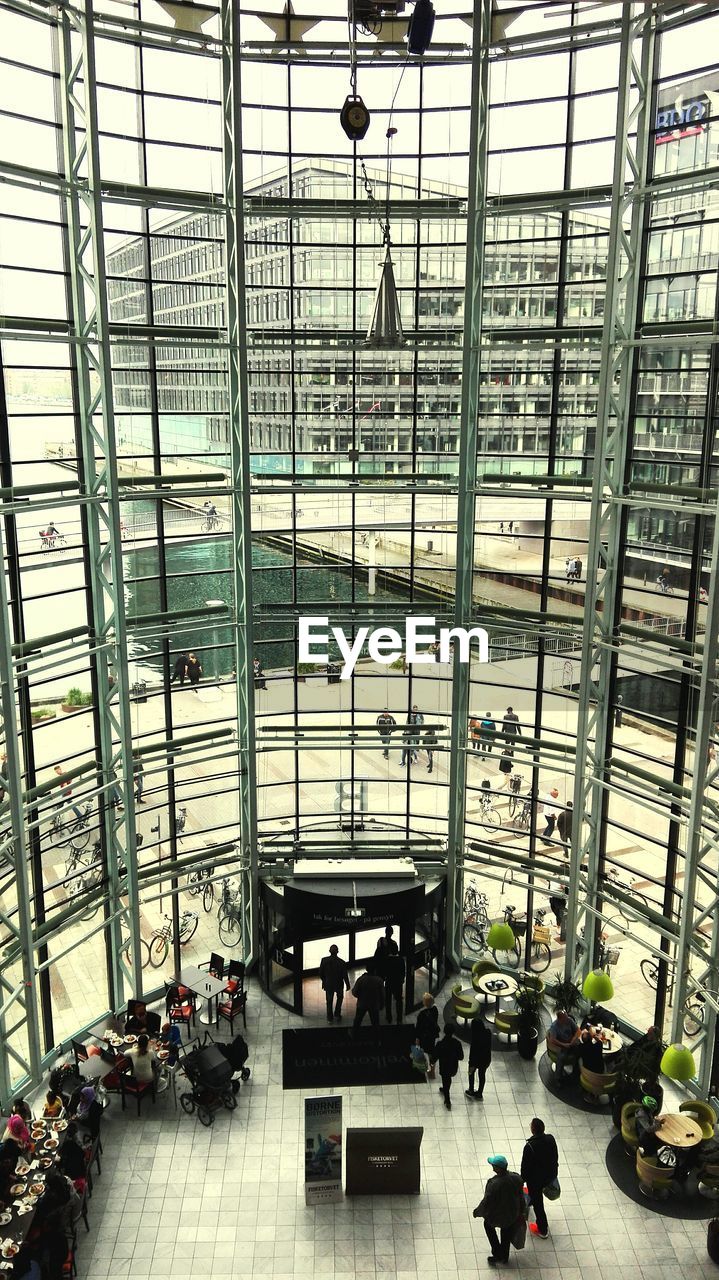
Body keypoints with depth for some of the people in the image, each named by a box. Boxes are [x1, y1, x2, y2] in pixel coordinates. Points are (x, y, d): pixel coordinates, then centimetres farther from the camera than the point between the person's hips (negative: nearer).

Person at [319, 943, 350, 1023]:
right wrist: (347, 985, 2)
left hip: (328, 984, 1)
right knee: (339, 998, 27)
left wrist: (324, 981, 10)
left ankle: (329, 1018, 29)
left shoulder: (324, 960, -20)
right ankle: (337, 1015, 27)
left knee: (329, 1001, 20)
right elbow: (345, 975, -15)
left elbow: (321, 973, -9)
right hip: (339, 984, -1)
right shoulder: (342, 962, -24)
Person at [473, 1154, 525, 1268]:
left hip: (496, 1217, -4)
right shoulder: (516, 1178, -22)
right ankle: (504, 1257, 50)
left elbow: (486, 1203, -24)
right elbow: (521, 1197, -5)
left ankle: (497, 1253, 32)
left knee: (488, 1224, 29)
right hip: (512, 1217, 4)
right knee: (507, 1233, 31)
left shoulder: (493, 1184, -38)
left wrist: (477, 1212, -4)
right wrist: (521, 1212, 14)